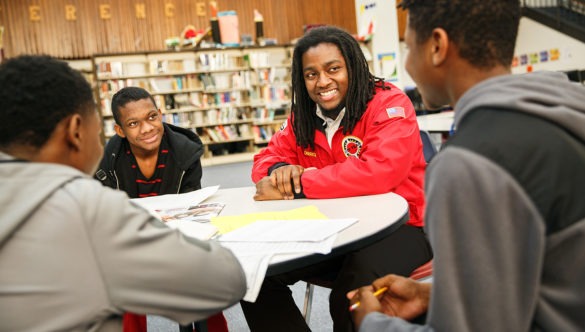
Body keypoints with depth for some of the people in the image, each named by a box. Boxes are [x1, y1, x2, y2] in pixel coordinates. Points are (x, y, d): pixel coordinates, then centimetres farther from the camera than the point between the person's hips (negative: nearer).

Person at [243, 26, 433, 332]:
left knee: (353, 292, -35)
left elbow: (379, 172, -29)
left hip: (396, 226, -6)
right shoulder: (303, 116, 7)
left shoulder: (389, 104, -13)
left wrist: (296, 184, -26)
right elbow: (267, 158, 11)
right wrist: (280, 171, -16)